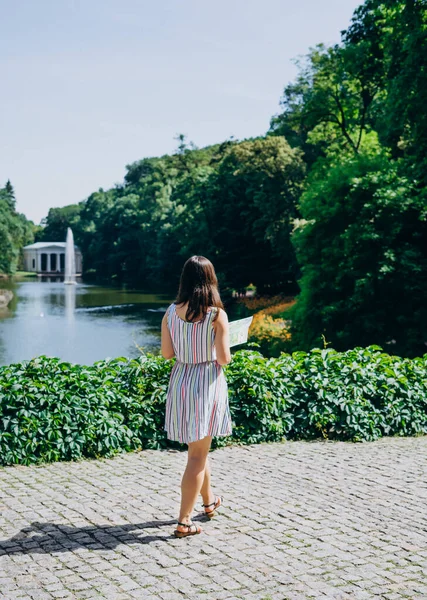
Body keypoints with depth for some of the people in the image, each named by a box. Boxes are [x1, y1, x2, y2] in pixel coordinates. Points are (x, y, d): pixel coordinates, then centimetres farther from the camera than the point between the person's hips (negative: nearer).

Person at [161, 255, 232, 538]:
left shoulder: (171, 312, -4)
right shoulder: (217, 314, -16)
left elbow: (166, 353, -1)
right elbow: (223, 358, -16)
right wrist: (226, 354, 6)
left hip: (180, 384, 5)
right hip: (207, 384, -5)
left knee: (198, 447, 24)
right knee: (197, 455, 3)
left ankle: (210, 500, 44)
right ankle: (184, 521, 4)